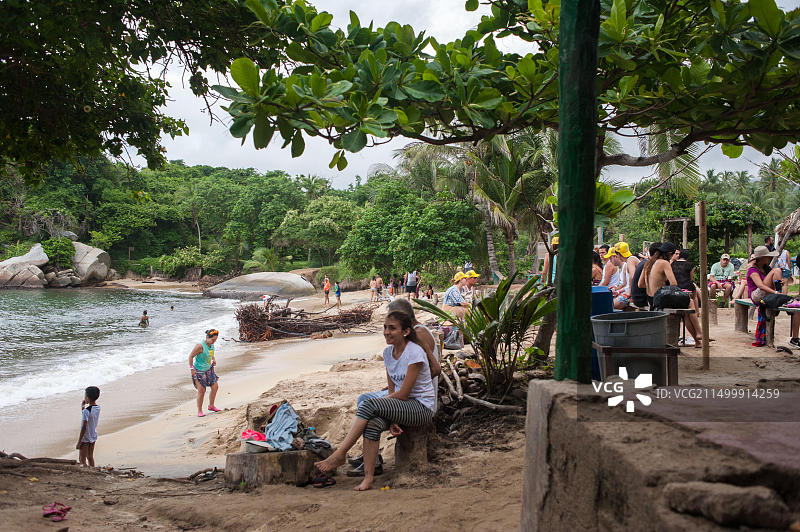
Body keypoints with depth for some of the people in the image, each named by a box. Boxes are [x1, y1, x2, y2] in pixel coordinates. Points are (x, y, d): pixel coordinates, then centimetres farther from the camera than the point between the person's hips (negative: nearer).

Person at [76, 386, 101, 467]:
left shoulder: (86, 411, -24)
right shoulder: (98, 408, -1)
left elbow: (84, 427, -22)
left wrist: (79, 442, -17)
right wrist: (83, 406, 3)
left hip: (85, 438, -8)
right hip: (93, 437, 8)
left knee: (82, 459, 3)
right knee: (90, 457, 19)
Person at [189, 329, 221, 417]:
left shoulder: (211, 344, -2)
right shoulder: (200, 346, -25)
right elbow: (191, 356, -18)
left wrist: (213, 359, 10)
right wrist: (192, 369, -16)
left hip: (209, 369, 8)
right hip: (199, 371, -7)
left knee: (215, 387, 6)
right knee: (201, 391, -5)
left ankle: (211, 406, 25)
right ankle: (199, 411, 9)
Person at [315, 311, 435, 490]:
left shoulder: (414, 353, -16)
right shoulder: (388, 352, 8)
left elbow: (403, 394, -17)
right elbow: (392, 390, 7)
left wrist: (376, 404, -7)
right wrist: (392, 418, -9)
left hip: (422, 408, -6)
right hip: (401, 406, 6)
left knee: (369, 405, -26)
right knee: (373, 423, -27)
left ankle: (339, 454, -22)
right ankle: (368, 477, -25)